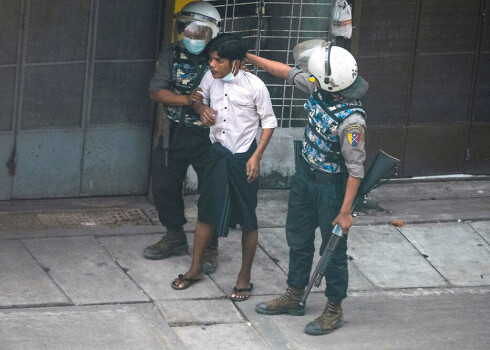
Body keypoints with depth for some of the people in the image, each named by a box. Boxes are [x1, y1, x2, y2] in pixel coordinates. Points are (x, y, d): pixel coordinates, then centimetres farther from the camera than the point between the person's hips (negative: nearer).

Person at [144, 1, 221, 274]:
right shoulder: (172, 55, 0)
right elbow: (157, 92, -4)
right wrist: (187, 100, -19)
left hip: (208, 138, -4)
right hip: (175, 133, 4)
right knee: (164, 185, 12)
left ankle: (210, 247, 16)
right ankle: (175, 237, 32)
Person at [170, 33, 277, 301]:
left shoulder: (254, 86, -16)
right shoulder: (211, 78, -3)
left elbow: (269, 122, -7)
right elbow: (199, 99, 17)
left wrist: (256, 157, -13)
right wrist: (202, 108, -8)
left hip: (244, 157, -4)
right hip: (217, 153, 4)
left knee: (247, 219, 4)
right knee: (206, 213, 13)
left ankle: (245, 277, 17)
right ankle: (196, 268, 28)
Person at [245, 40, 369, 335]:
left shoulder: (351, 120, -33)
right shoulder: (320, 89, -13)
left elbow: (356, 169, -27)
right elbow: (288, 72, 6)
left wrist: (345, 211, -23)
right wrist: (251, 58, 12)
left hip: (332, 186, -8)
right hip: (305, 175, 8)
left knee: (333, 249, 7)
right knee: (298, 238, 22)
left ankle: (334, 310, 24)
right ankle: (294, 296, 39)